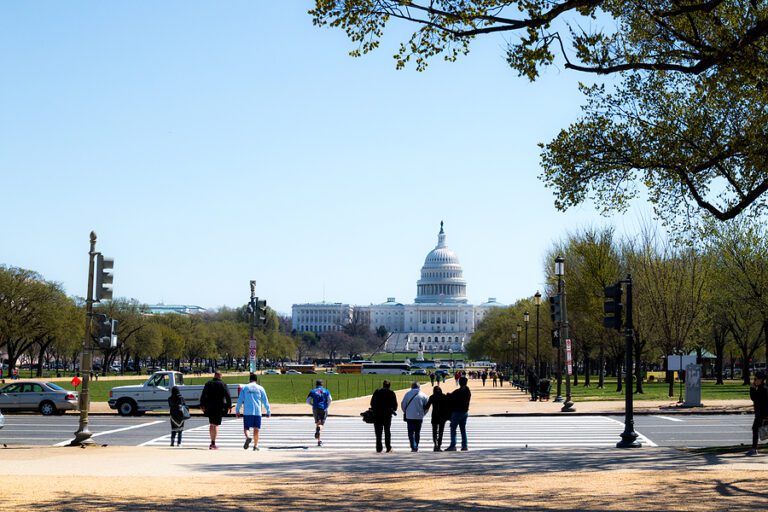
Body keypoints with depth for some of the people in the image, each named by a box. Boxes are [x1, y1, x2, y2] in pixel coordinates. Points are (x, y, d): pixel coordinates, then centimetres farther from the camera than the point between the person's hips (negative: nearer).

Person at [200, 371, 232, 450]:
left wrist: (202, 405, 11)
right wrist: (229, 405, 1)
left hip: (209, 407, 3)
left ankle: (212, 442, 17)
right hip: (219, 408, -3)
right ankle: (213, 443, -7)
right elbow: (228, 396, -7)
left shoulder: (208, 384, 7)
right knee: (216, 425, -2)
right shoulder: (223, 385, -3)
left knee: (211, 424, 15)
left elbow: (203, 396, 6)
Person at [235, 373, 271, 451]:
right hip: (257, 412, 1)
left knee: (246, 428, 4)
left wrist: (237, 411, 10)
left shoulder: (244, 387, 5)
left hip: (247, 412, 0)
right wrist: (268, 412, 12)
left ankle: (248, 437, -27)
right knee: (256, 429, 8)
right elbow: (265, 401, 6)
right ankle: (255, 446, 8)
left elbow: (240, 400, 4)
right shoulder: (260, 388, 6)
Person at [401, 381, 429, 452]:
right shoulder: (423, 395, -1)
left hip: (410, 416, -2)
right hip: (419, 416, 2)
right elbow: (427, 406, 0)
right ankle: (416, 447, 17)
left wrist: (405, 412, 17)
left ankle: (413, 447, -15)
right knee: (417, 432, 14)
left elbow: (403, 404, 0)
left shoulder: (408, 394, -3)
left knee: (411, 432, 0)